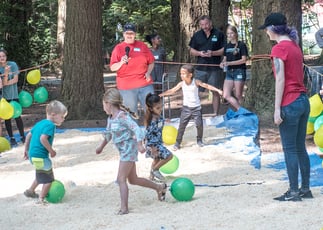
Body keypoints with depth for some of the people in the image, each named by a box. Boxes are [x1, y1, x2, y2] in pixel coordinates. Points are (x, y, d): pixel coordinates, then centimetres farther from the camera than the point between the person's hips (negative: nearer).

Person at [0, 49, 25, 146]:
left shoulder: (13, 65, -6)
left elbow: (15, 80, -8)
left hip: (14, 95, -1)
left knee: (17, 116, 2)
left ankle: (22, 136, 14)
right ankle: (12, 138, 14)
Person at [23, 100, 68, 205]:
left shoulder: (40, 123, 14)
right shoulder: (50, 125, -14)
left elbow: (29, 135, 19)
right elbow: (43, 138, -27)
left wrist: (27, 150, 27)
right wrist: (51, 151, -17)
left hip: (33, 154, 9)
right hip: (41, 156, -9)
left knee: (41, 175, 28)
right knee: (49, 179, 1)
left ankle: (30, 191, 38)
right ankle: (41, 199, 1)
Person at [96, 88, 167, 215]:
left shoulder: (122, 116, -20)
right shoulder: (111, 118, 8)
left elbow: (136, 129, -26)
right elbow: (108, 133, 25)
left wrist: (139, 145, -35)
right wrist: (101, 146, 34)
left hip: (129, 150, -10)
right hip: (124, 151, 10)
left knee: (121, 179, -12)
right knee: (133, 179, 18)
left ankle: (124, 208, -11)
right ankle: (159, 187, 34)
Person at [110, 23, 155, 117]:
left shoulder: (142, 46, 10)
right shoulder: (118, 48, 3)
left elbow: (151, 62, 15)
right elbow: (112, 68, 0)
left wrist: (148, 73, -3)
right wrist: (121, 63, -19)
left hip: (145, 84, 2)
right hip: (127, 87, -2)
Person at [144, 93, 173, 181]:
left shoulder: (158, 116, -1)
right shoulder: (153, 121, -28)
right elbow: (149, 134, -26)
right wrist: (152, 148, -23)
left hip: (158, 142, 10)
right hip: (153, 144, -10)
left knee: (157, 159, 23)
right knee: (169, 155, -10)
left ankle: (152, 176, 39)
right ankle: (155, 169, 7)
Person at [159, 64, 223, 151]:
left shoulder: (196, 82, -12)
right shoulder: (181, 84, -7)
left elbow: (207, 86, -10)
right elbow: (172, 90, -2)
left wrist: (217, 90, -17)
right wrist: (161, 94, -8)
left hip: (196, 108, -1)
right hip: (186, 108, 1)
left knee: (199, 125, -4)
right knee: (182, 126, -2)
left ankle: (199, 140, 20)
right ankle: (177, 143, 5)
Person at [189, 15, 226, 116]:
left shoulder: (219, 34, 1)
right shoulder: (197, 35, 10)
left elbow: (224, 50, 0)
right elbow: (191, 50, 13)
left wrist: (213, 53, -16)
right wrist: (199, 53, -8)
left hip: (215, 68, -2)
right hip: (201, 68, 2)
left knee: (215, 92, 3)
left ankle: (215, 114, 9)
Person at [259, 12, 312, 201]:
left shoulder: (279, 49, -12)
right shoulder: (295, 46, 13)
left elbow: (280, 80, -15)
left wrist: (277, 109, -14)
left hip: (290, 104, -8)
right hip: (304, 101, 8)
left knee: (290, 149, -2)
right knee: (301, 147, 13)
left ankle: (294, 192, 1)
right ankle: (305, 189, 17)